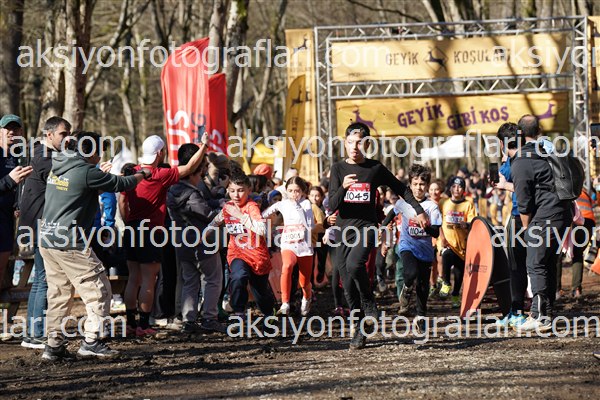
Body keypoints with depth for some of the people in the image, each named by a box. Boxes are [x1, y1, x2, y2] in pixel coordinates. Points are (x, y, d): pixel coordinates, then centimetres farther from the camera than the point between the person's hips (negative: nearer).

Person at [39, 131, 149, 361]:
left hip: (47, 239, 8)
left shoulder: (56, 168, 11)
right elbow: (119, 184, -1)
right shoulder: (86, 172, -12)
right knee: (98, 290, 1)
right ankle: (91, 340, -1)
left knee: (58, 293, 13)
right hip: (71, 244, -8)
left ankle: (54, 344, 11)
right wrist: (141, 176, 17)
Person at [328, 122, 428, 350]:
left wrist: (418, 211, 12)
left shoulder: (375, 168, 2)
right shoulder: (338, 169, 3)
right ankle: (360, 331, 12)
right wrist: (343, 188, -24)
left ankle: (369, 306, -9)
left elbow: (401, 189, 16)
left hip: (366, 228, -3)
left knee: (354, 264, -31)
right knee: (349, 288, 1)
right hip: (344, 228, 3)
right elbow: (332, 206, -6)